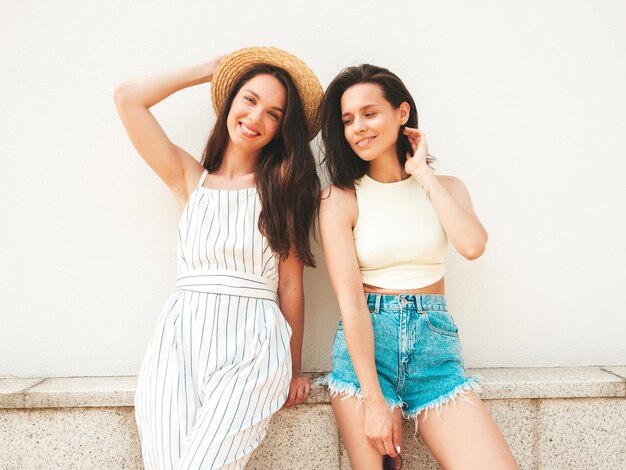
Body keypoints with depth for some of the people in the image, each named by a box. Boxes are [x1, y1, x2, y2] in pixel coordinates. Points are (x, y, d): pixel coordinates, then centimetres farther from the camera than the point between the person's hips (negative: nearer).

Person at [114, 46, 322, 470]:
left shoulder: (282, 188, 7)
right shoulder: (188, 177, 12)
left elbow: (290, 283, 6)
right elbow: (128, 97, 5)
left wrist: (294, 369, 7)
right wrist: (212, 69, 13)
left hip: (252, 346, -1)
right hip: (180, 341, 2)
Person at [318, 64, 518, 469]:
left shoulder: (446, 188, 8)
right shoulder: (340, 198, -1)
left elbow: (472, 245, -14)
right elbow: (350, 300, -9)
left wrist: (423, 174, -4)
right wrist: (374, 401, -15)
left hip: (434, 343, 2)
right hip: (364, 345, -1)